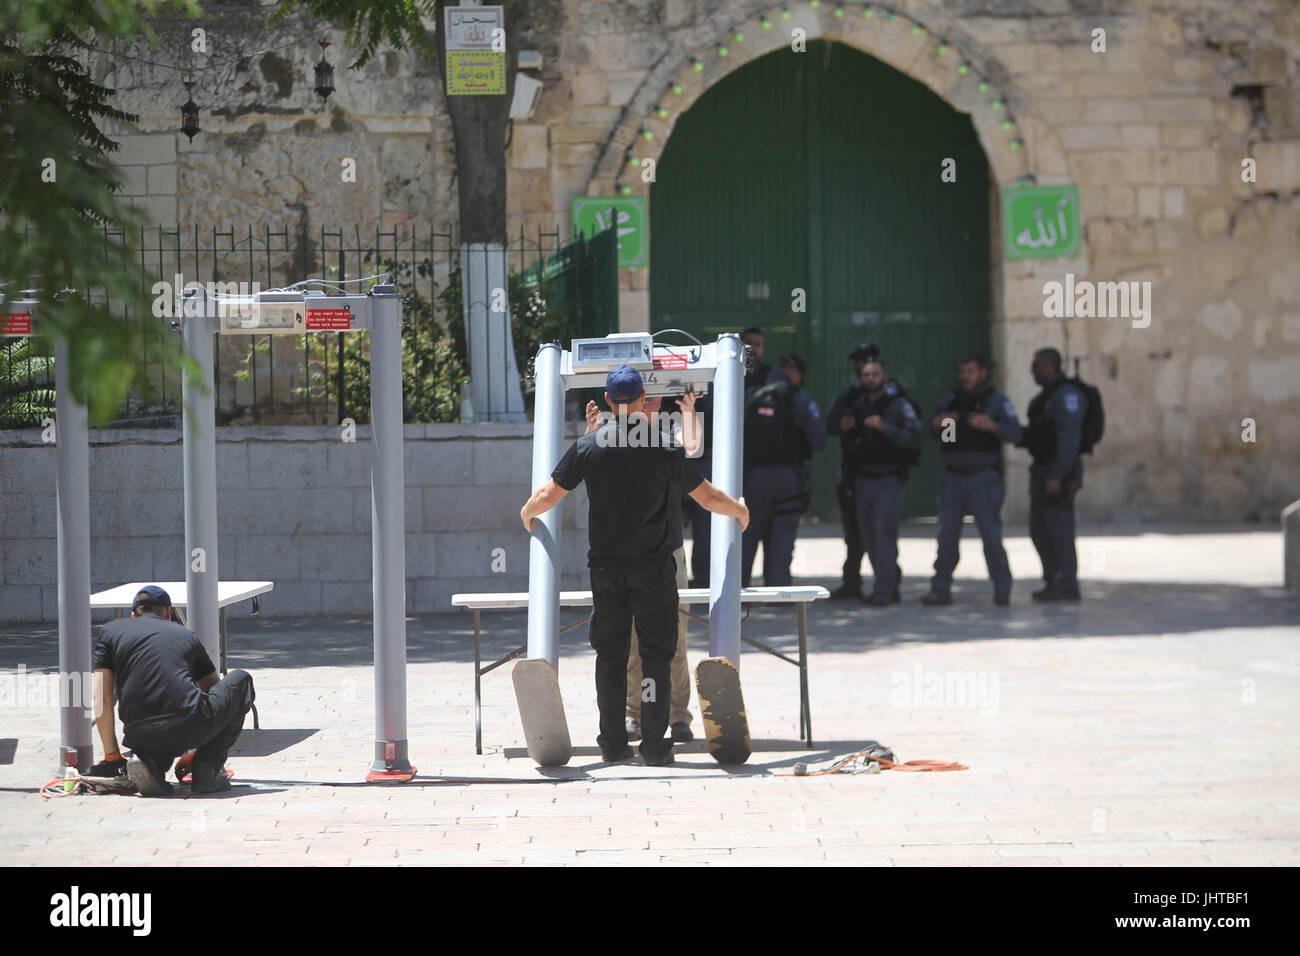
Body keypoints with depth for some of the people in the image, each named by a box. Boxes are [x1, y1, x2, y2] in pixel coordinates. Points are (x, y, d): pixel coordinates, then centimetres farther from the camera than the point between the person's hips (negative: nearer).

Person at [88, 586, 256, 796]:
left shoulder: (110, 631, 22)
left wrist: (111, 755, 20)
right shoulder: (187, 635, 26)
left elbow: (102, 700, 12)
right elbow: (213, 687, 37)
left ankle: (148, 760, 2)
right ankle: (207, 769, 11)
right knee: (241, 680, 26)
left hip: (140, 737, 2)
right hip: (190, 727, -2)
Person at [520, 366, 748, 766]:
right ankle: (654, 744, 1)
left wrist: (527, 514, 24)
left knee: (610, 654, 8)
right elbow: (708, 497, -1)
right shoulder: (663, 447, -7)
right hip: (654, 566, -2)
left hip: (605, 567, 2)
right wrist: (740, 510, 19)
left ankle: (613, 743, 9)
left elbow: (548, 495, 2)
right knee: (656, 654, 4)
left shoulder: (587, 446, -2)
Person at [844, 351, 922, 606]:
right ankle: (891, 584, 18)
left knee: (883, 530, -15)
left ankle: (883, 590, -14)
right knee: (868, 535, 7)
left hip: (889, 478, -6)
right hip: (863, 478, 6)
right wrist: (847, 428, 3)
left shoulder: (898, 404, -7)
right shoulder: (858, 405, 12)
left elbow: (915, 438, -17)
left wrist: (885, 427, -27)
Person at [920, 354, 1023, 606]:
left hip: (983, 478, -4)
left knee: (991, 534, -6)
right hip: (954, 476, 4)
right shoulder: (951, 400, 14)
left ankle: (1002, 590, 1)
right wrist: (936, 424, -8)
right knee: (947, 535, 2)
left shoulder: (997, 400, 1)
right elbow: (930, 432, 15)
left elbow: (1015, 433, -9)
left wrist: (992, 426, -27)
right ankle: (940, 589, 7)